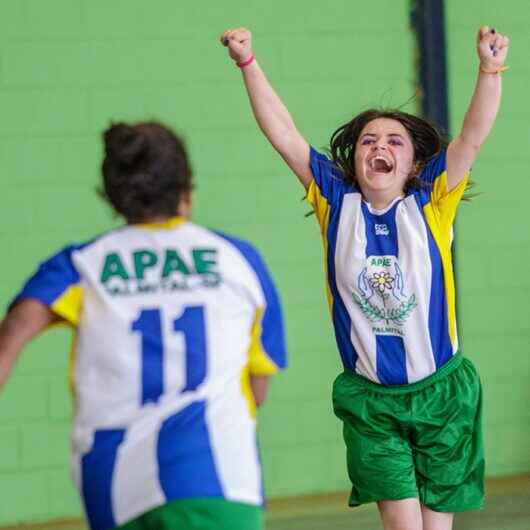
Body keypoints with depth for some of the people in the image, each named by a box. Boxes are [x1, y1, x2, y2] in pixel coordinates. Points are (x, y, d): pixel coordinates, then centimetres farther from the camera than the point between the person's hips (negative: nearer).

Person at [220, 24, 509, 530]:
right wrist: (248, 63, -10)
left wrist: (490, 69, -29)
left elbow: (473, 135, -15)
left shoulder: (429, 202, -4)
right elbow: (282, 133, -4)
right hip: (368, 398, 0)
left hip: (439, 392, 0)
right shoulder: (337, 202, -1)